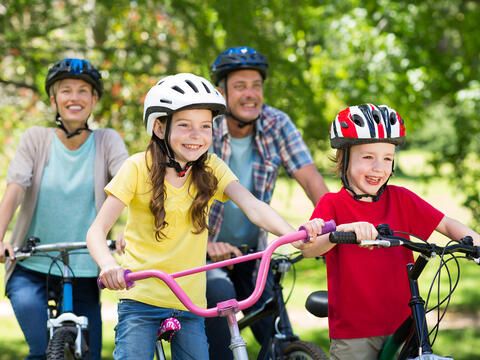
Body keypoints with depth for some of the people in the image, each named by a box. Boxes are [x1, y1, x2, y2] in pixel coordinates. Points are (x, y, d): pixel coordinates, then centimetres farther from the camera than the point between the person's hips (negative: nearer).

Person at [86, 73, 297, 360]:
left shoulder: (211, 169, 1)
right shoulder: (139, 167, -8)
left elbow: (253, 206, -14)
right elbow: (97, 230, -12)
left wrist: (293, 235, -34)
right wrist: (108, 265, -35)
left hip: (190, 303, 3)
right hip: (141, 300, -3)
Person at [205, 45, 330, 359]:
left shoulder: (277, 124, -8)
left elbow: (310, 178, -14)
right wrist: (205, 244, -40)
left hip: (251, 251, 3)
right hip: (204, 250, -3)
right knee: (220, 296, -32)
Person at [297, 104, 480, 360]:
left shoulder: (400, 199, 5)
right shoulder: (333, 204, -5)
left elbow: (447, 225, 2)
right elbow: (308, 249, -21)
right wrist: (343, 230, -41)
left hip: (402, 325, 3)